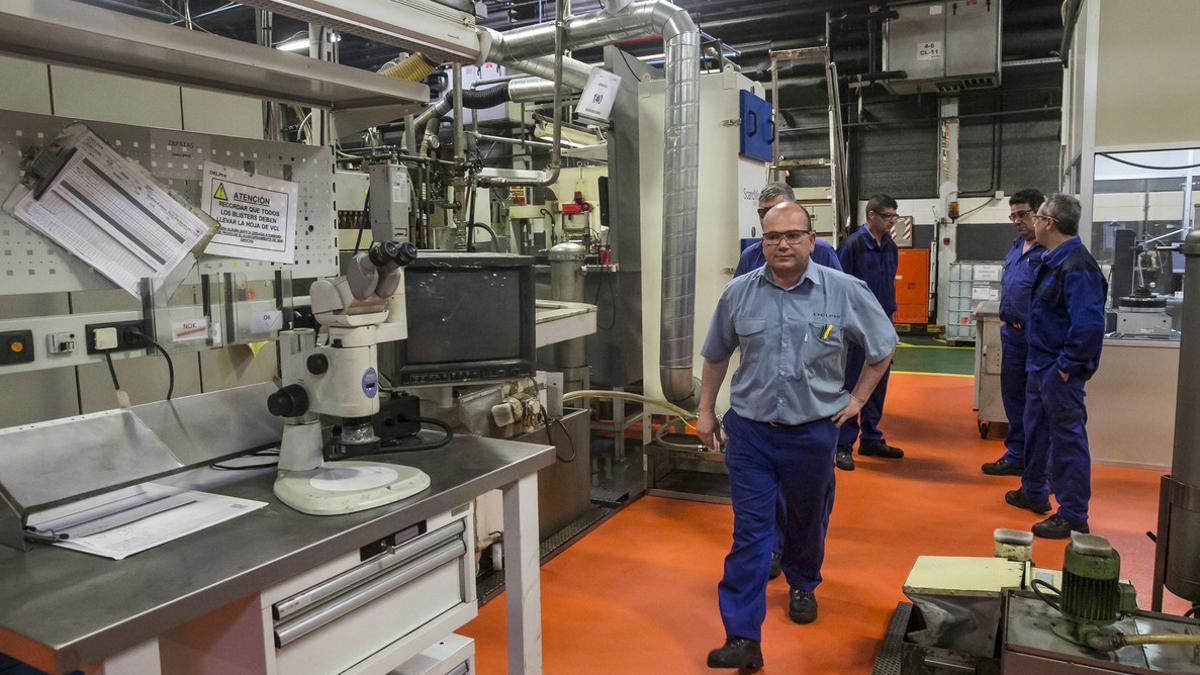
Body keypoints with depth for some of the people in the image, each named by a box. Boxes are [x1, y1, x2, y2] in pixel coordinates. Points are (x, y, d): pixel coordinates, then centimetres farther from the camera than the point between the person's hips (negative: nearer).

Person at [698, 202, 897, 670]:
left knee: (808, 520, 21)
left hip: (814, 432, 1)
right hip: (750, 431, 0)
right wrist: (706, 411, 10)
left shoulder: (845, 292, -7)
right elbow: (716, 356, 9)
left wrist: (858, 398, 4)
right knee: (749, 532, -2)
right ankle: (743, 639, 3)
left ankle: (802, 586, 50)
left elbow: (883, 347, 7)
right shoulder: (739, 293, -4)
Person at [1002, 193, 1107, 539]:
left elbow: (1088, 325, -29)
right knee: (1035, 429, 22)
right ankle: (1034, 492, 39)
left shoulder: (1076, 266, -22)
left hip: (1059, 371, -11)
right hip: (1041, 365, 11)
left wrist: (1068, 364, -21)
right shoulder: (1053, 260, 10)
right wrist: (1040, 361, 16)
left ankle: (1073, 516, 7)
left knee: (1067, 438, -2)